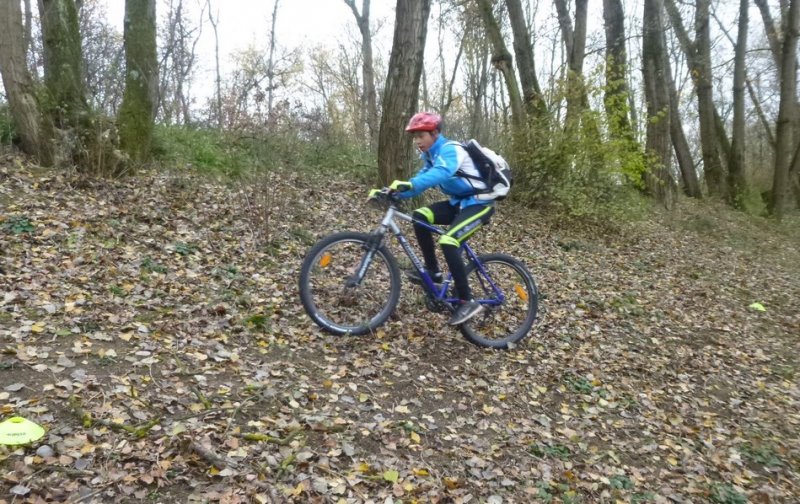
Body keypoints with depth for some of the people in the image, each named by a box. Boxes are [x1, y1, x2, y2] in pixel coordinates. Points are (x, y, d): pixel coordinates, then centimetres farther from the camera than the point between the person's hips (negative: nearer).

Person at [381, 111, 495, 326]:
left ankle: (468, 301, -17)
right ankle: (433, 271, 2)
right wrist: (395, 191, -16)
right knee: (420, 216, -8)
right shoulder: (430, 155, 8)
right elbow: (421, 180, 0)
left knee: (448, 242, -26)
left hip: (479, 203, -9)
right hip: (459, 202, 9)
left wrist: (408, 184, -56)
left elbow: (440, 174, -41)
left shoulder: (450, 150, -21)